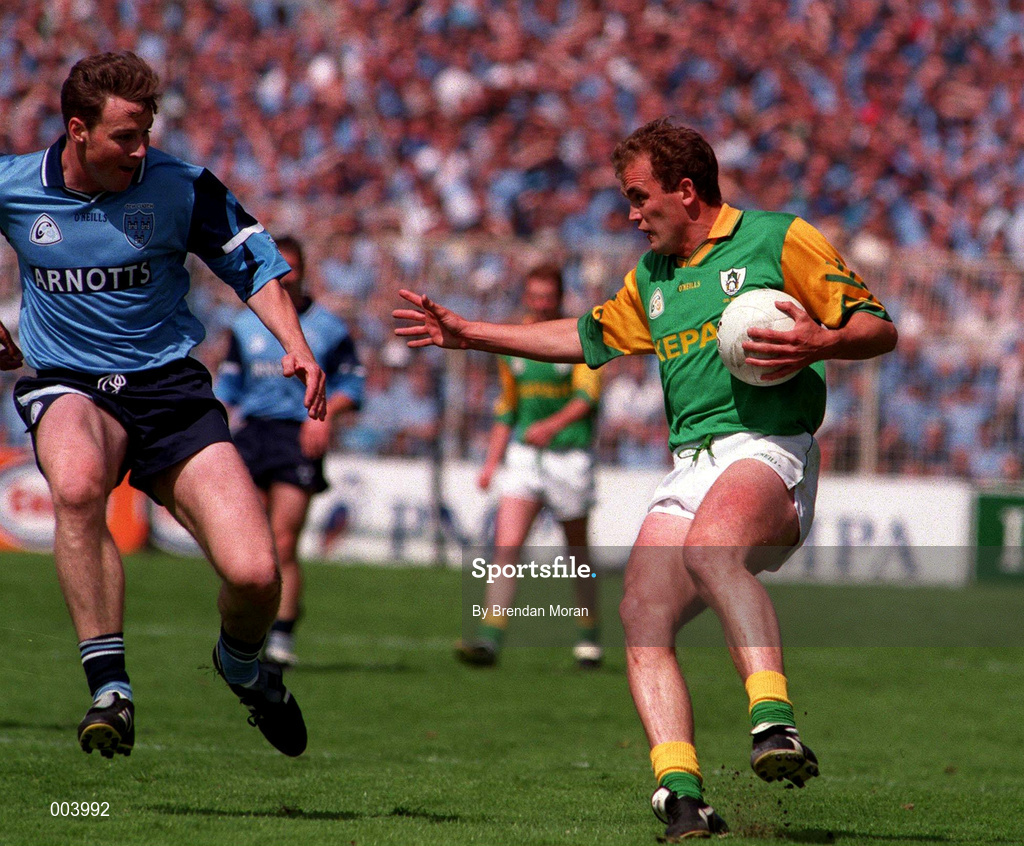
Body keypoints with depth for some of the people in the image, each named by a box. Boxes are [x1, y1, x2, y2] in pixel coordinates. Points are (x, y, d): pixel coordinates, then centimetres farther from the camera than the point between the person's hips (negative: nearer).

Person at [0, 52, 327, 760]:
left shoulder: (181, 188, -5)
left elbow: (254, 260, 7)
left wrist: (296, 346, -7)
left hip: (169, 383, 1)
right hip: (67, 384, -1)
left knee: (254, 575, -14)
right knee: (77, 483, -41)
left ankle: (242, 664, 25)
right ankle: (109, 686, -33)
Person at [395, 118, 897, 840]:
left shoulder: (778, 239, 4)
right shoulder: (651, 279, 25)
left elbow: (880, 329, 2)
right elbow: (586, 337, 40)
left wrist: (819, 344, -19)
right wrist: (469, 334, 40)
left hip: (770, 450, -7)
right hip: (690, 467, 7)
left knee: (710, 545, -38)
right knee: (643, 618, -16)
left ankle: (775, 723, -48)